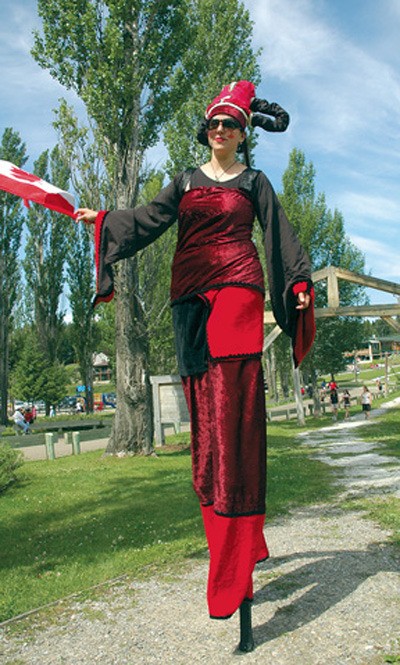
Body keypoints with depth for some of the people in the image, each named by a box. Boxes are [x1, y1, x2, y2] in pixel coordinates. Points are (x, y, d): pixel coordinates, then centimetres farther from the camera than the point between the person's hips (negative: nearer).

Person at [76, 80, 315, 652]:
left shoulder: (253, 181, 15)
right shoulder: (186, 181, 22)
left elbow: (279, 234, 11)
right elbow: (150, 219, 12)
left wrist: (300, 285, 2)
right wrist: (102, 219, 1)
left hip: (236, 293, -3)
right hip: (191, 299, 4)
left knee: (233, 415, -13)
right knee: (205, 416, 0)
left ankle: (235, 581, -11)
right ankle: (238, 544, 13)